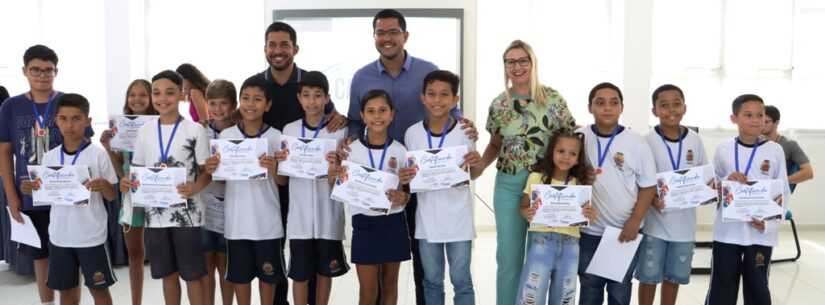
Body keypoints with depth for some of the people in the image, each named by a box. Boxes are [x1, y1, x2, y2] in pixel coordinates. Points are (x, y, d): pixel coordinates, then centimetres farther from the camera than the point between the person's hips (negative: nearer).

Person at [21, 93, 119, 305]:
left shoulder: (98, 154, -9)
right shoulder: (49, 157, 2)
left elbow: (113, 196, -4)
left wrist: (104, 186, -25)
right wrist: (32, 190, -11)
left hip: (91, 236, -4)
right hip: (59, 235, 4)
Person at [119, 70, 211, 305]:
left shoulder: (194, 130, -5)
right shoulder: (145, 131, 6)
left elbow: (207, 172, -4)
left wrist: (195, 188, -24)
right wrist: (127, 182, -10)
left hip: (186, 213, -4)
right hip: (156, 213, 4)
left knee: (192, 274, 3)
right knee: (168, 274, 14)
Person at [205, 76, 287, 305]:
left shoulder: (275, 137, -6)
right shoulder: (226, 135, 0)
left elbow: (282, 182, -3)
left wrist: (273, 169, -23)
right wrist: (210, 169, -15)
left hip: (267, 219, -1)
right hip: (237, 218, 2)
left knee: (268, 273, 11)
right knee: (239, 273, 12)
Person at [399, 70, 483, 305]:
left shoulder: (464, 132, -7)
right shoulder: (412, 133, -1)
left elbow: (473, 175, 2)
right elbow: (410, 174, 9)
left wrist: (477, 165, -20)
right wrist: (404, 177, -14)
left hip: (458, 217, -2)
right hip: (427, 217, 2)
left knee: (461, 280, 5)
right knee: (432, 281, 14)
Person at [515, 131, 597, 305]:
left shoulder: (580, 184, 6)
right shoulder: (536, 177, -1)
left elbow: (585, 216, 6)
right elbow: (523, 207, 4)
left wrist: (591, 216, -16)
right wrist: (527, 214, -18)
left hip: (570, 244, 3)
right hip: (542, 240, -3)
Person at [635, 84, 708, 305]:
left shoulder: (695, 140, 1)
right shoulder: (648, 141, -9)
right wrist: (652, 199, -24)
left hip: (684, 221, 3)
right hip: (655, 219, -3)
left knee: (674, 276, 15)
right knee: (649, 276, 4)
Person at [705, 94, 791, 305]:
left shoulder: (775, 150, -2)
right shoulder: (723, 149, 0)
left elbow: (783, 192, 1)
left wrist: (768, 222, -12)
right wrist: (726, 182, -14)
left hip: (761, 232, 0)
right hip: (727, 231, 0)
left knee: (757, 286, 11)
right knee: (721, 285, 6)